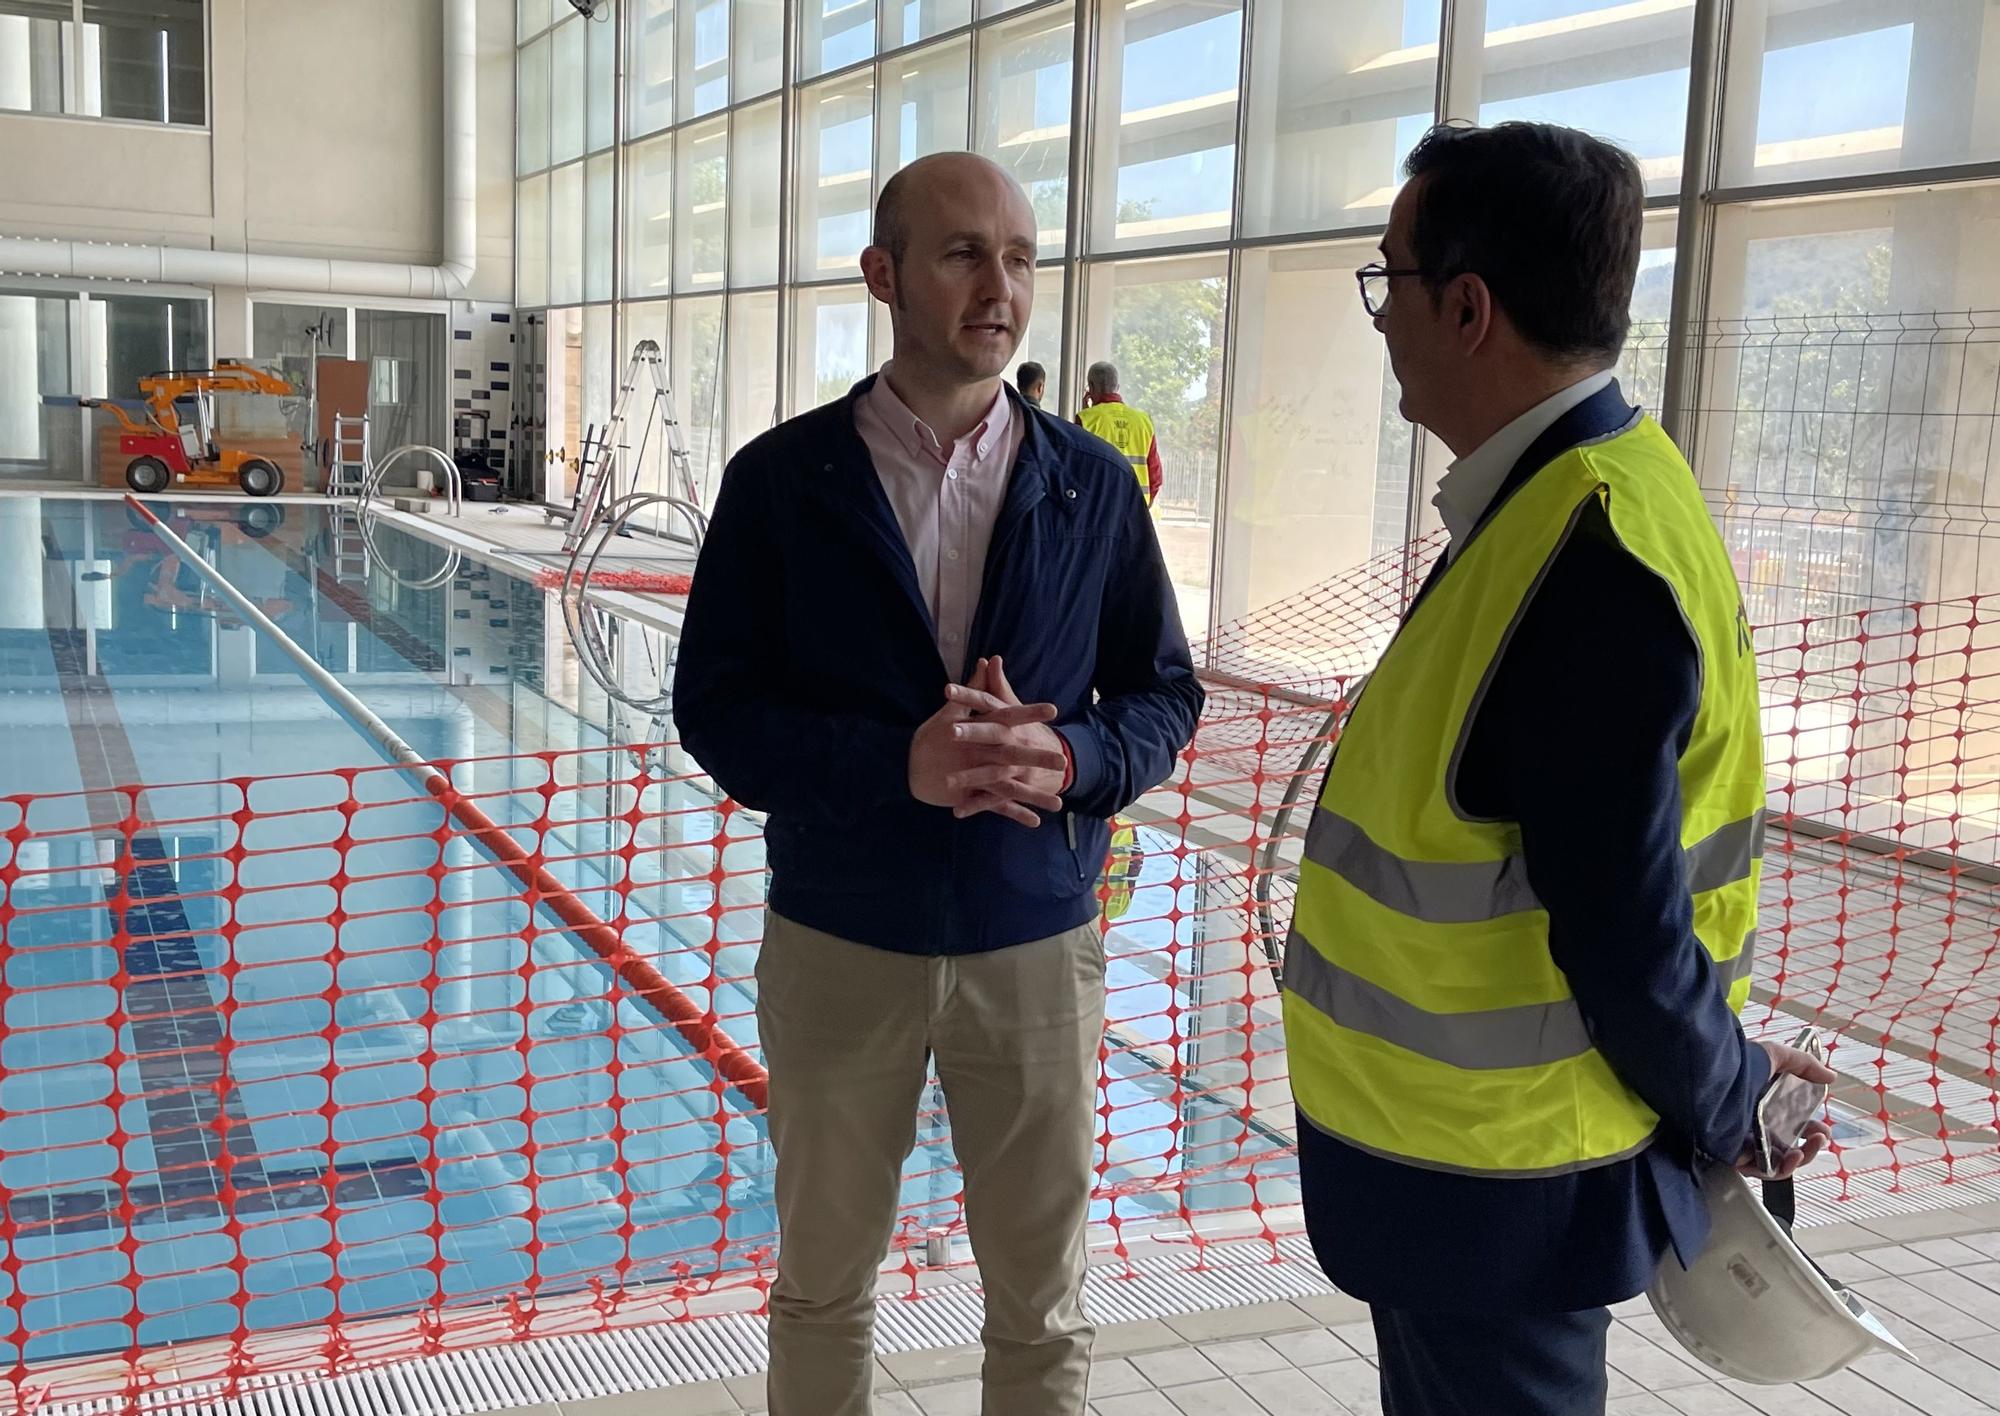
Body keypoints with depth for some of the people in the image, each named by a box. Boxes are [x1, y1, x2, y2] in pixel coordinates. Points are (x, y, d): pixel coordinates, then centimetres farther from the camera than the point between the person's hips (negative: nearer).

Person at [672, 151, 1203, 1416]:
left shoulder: (1095, 486, -1)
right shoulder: (781, 479, -6)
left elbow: (1165, 693, 3)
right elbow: (715, 706, -7)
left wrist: (1070, 759, -19)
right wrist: (894, 765, -23)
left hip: (1039, 946, 1)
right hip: (837, 944, -1)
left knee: (1043, 1308, 14)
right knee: (825, 1290, 17)